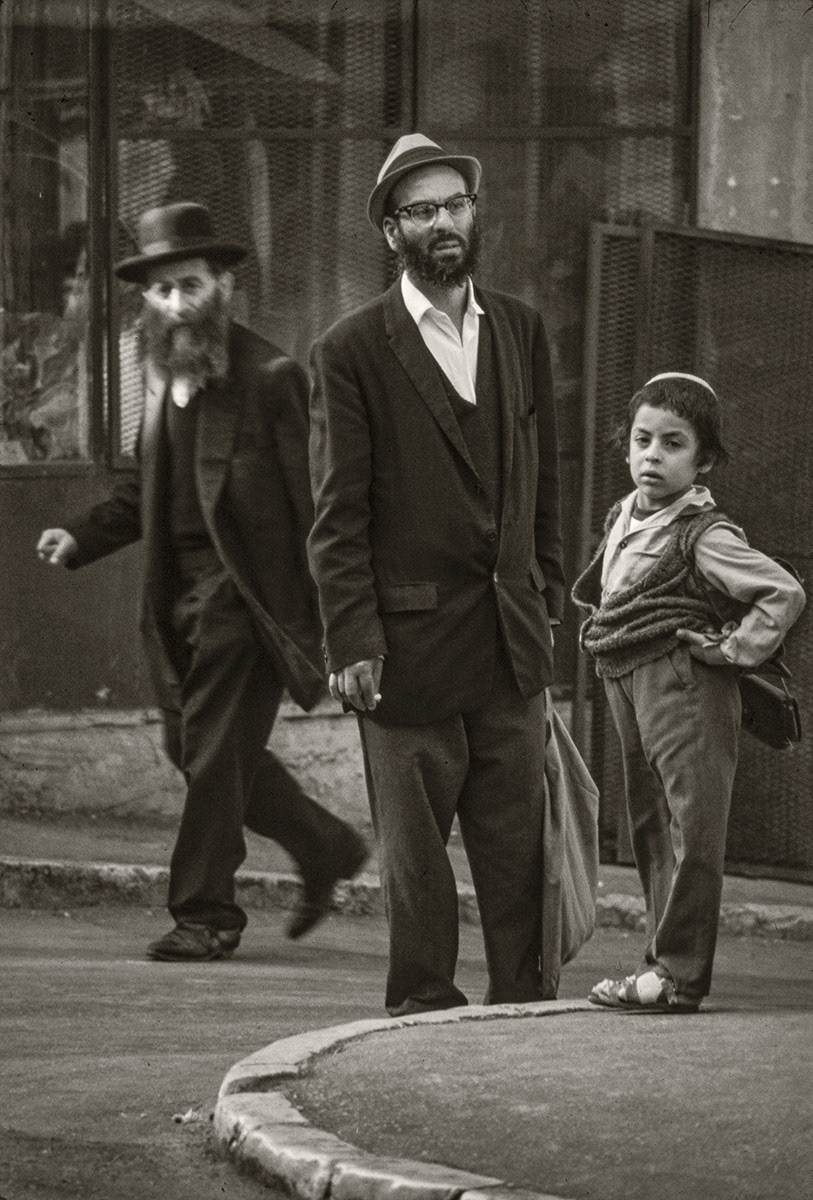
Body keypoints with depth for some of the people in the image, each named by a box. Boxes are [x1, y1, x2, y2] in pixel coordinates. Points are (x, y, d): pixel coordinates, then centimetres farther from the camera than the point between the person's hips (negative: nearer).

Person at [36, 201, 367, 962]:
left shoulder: (270, 378, -11)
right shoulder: (162, 378, 12)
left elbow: (312, 500, -12)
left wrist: (324, 618, -15)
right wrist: (81, 539, 7)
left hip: (242, 590, -8)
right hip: (179, 591, 8)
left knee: (216, 751, -5)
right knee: (195, 748, 13)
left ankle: (205, 913, 5)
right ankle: (324, 847, 31)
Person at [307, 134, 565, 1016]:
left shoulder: (520, 330, 10)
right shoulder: (352, 351, -5)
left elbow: (543, 475, 15)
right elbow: (338, 513, -7)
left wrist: (547, 593, 9)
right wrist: (351, 642, -12)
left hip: (510, 637, 4)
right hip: (410, 640, -4)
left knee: (518, 838, 5)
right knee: (413, 847, 3)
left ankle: (521, 1002, 12)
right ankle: (423, 1007, 13)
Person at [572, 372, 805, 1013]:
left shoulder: (704, 535, -13)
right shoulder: (623, 520, 13)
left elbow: (784, 592, -18)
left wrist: (735, 648, -13)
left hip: (687, 687, -9)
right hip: (627, 688, 9)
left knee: (693, 826, -8)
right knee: (650, 827, 14)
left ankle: (678, 972, -8)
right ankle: (666, 958, 22)